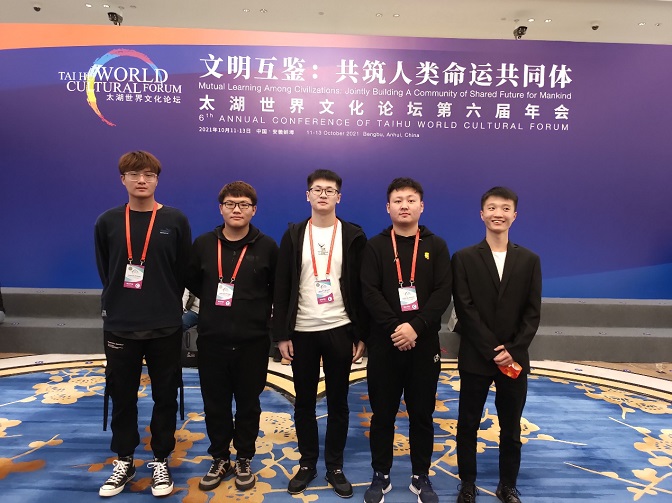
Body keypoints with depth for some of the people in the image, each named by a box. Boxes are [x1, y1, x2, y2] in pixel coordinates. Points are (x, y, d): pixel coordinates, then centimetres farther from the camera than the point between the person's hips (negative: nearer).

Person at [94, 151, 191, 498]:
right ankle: (124, 461, 32)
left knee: (165, 396, 9)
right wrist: (118, 304, 10)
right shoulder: (107, 222, 2)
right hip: (119, 326, 2)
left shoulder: (176, 221, -3)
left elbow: (183, 271, 2)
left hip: (165, 326, -1)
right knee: (121, 396, 13)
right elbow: (104, 270, 11)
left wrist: (166, 306, 6)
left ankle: (160, 461, 27)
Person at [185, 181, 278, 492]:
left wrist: (257, 308, 4)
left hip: (253, 340, -1)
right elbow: (191, 281, 14)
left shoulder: (267, 247, -4)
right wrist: (215, 302, 10)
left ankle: (244, 460, 30)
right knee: (215, 403, 12)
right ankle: (219, 459, 32)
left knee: (248, 403, 11)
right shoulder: (203, 244, 1)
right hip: (211, 339, 2)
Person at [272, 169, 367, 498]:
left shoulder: (353, 236, 1)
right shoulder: (294, 235, 3)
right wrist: (281, 333, -4)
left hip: (340, 330, -1)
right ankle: (307, 463, 29)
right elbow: (282, 287, 1)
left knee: (338, 402, 10)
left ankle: (335, 467, 26)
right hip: (302, 331, 1)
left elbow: (360, 287, 0)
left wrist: (361, 334, -4)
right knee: (304, 402, 11)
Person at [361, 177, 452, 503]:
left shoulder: (436, 246, 4)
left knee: (422, 413, 11)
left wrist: (416, 326, -18)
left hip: (424, 344, 1)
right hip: (384, 344, 0)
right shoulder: (375, 246, 3)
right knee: (382, 413, 10)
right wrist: (395, 327, -18)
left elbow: (443, 293, -5)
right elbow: (370, 293, -6)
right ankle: (380, 476, 27)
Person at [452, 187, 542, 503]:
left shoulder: (529, 260, 4)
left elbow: (533, 312, 0)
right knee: (468, 425, 11)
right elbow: (465, 310, -9)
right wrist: (493, 350, -14)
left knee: (511, 428, 14)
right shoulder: (464, 258, -3)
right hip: (475, 358, -2)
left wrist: (512, 350, -11)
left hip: (515, 358, 2)